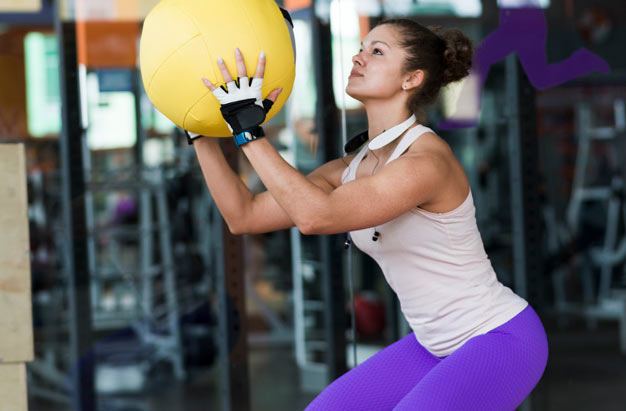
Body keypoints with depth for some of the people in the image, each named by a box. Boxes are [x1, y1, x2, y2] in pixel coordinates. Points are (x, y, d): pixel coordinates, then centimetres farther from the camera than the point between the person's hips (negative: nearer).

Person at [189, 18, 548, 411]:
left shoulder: (427, 161, -24)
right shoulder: (352, 169, 3)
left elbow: (316, 215, -38)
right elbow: (243, 216, 2)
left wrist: (249, 131, -33)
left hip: (502, 340, -9)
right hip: (439, 345, 9)